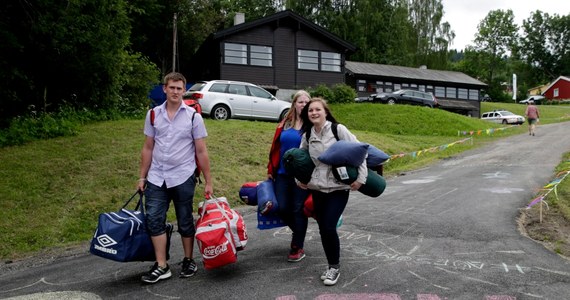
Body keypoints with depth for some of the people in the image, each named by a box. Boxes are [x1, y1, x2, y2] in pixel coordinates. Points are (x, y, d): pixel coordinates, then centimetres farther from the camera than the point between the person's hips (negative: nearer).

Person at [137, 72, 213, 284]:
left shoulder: (193, 116, -4)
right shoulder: (153, 114, 5)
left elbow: (201, 152, -2)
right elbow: (148, 148, 10)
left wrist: (208, 182, -3)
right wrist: (142, 177, 8)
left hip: (183, 178, -2)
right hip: (156, 178, 3)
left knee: (185, 222, 8)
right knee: (154, 220, -1)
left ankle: (188, 261, 26)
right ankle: (161, 266, 11)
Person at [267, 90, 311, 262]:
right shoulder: (285, 124, 7)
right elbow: (275, 148, 10)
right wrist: (270, 170, 10)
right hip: (283, 174, 4)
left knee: (298, 210, 4)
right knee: (283, 209, 6)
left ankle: (297, 248, 19)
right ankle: (299, 233, 34)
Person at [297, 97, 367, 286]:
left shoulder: (338, 129, -10)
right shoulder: (307, 135, 4)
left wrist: (361, 177, -13)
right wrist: (299, 178, 11)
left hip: (339, 188, -5)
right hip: (317, 188, 5)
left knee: (329, 227, -11)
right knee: (322, 228, 8)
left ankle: (335, 267, 11)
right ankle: (331, 265, 26)